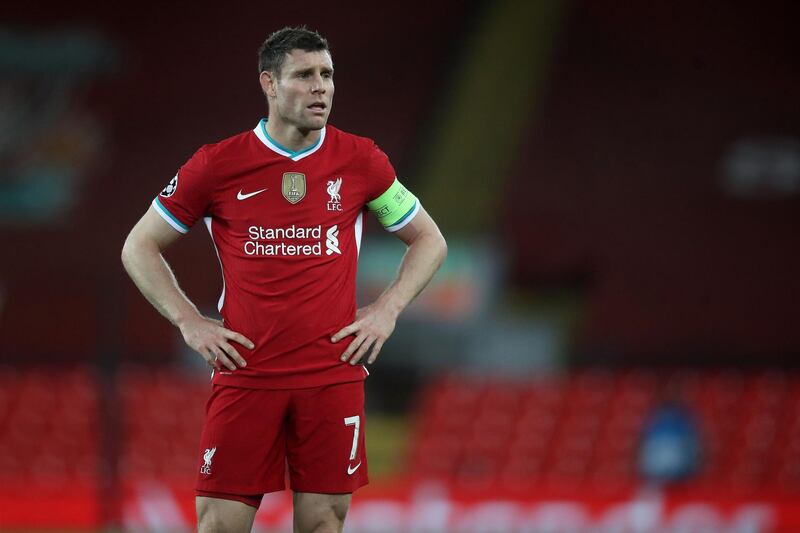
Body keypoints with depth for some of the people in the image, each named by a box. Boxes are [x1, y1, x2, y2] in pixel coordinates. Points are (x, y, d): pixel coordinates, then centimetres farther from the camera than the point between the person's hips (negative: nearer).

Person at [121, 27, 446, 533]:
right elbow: (139, 247, 10)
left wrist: (387, 309, 3)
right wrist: (189, 320, 0)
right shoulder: (218, 165, -1)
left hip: (333, 373, 1)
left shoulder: (360, 160, 3)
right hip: (244, 372, -1)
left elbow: (429, 240, 16)